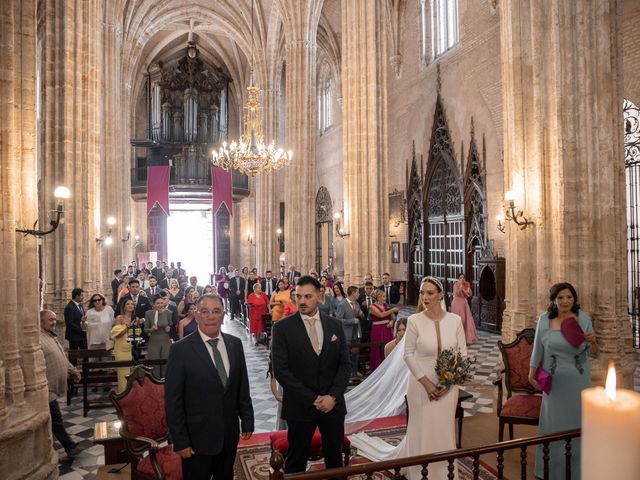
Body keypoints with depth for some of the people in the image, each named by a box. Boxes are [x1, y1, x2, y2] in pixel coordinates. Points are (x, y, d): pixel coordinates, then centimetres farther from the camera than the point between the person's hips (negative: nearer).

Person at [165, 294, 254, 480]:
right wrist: (180, 441, -11)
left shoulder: (235, 344, 1)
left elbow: (243, 387, 7)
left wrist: (247, 421, 6)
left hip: (230, 435, 4)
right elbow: (172, 400, -11)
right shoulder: (181, 349, -13)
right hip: (197, 437, -4)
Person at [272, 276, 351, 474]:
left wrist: (333, 396, -10)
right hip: (300, 406, -2)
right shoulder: (282, 327, -7)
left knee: (335, 458, 14)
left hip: (333, 404, 3)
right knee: (296, 462, 10)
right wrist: (312, 399, -14)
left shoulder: (334, 325, 3)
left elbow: (344, 364, 4)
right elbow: (281, 370, -11)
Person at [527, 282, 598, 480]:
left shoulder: (583, 318, -10)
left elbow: (593, 354, -3)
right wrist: (532, 373, 7)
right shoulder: (545, 319, -9)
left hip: (578, 380, 0)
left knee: (576, 422, 13)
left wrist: (593, 342, -24)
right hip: (554, 379, 0)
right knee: (553, 423, 14)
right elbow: (538, 349, 3)